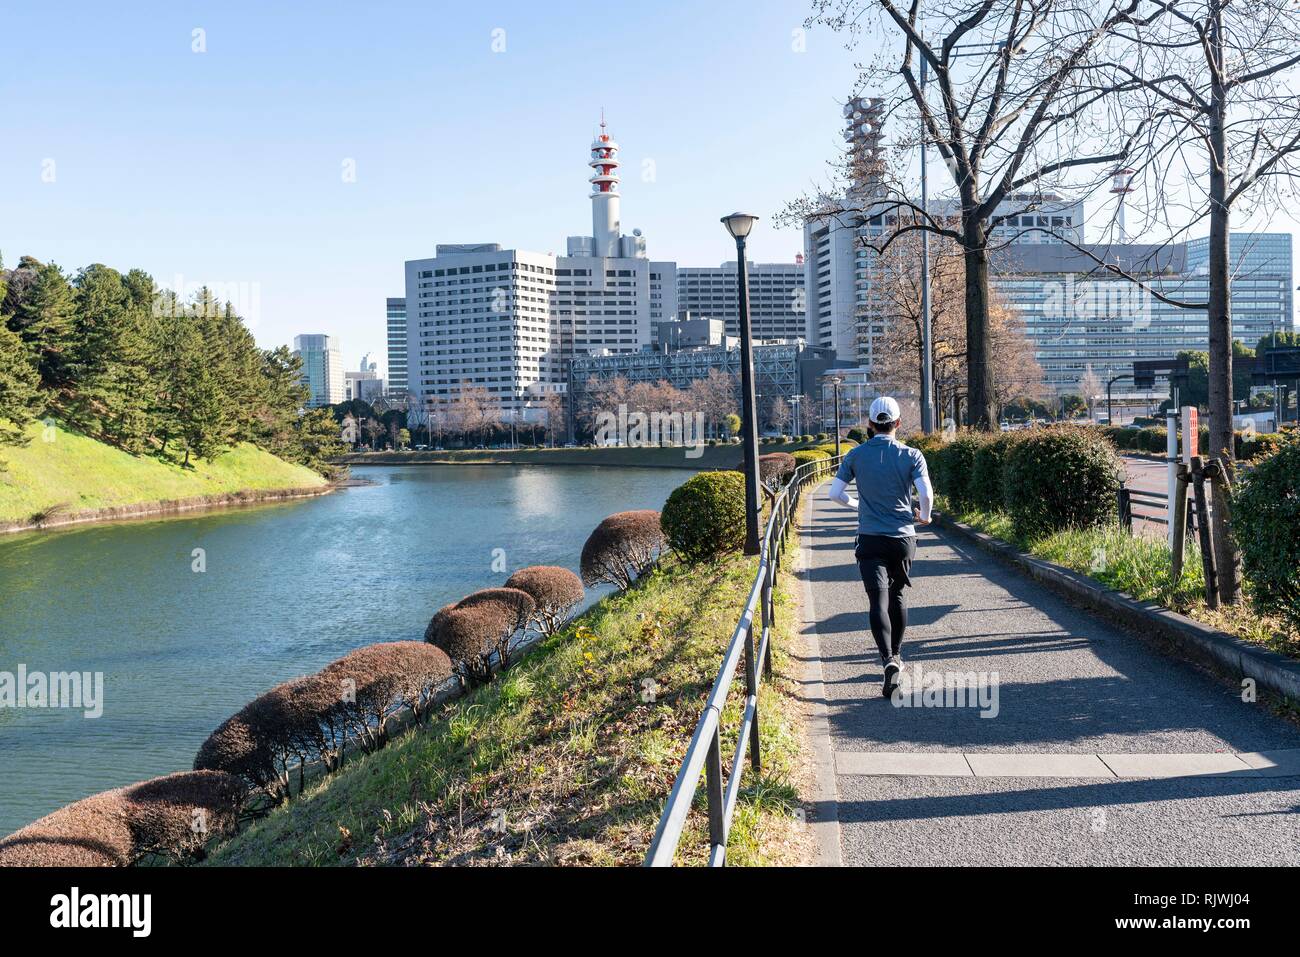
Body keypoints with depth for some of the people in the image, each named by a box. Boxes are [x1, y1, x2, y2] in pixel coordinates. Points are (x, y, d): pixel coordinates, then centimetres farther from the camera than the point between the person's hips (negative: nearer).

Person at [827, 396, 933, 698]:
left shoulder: (856, 455, -1)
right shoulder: (911, 455, -3)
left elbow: (835, 493, -1)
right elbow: (926, 494, -13)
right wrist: (924, 516, 7)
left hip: (870, 539, -1)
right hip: (903, 537, 1)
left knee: (878, 602, -6)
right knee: (897, 596, 20)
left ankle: (888, 660, -25)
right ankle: (896, 654, 33)